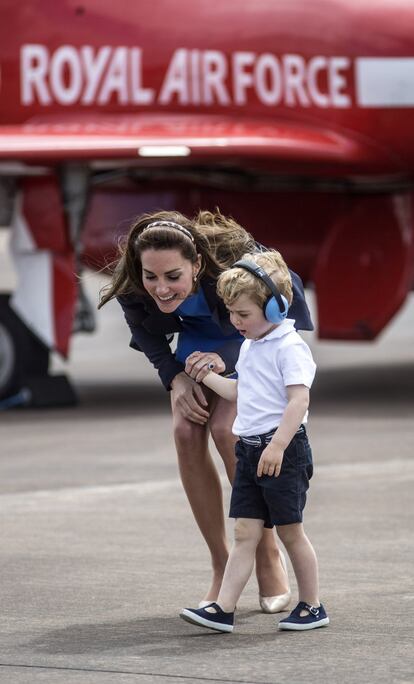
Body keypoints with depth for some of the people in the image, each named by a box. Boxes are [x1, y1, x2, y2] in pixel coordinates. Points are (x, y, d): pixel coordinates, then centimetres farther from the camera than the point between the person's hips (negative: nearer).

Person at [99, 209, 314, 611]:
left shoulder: (234, 263, -41)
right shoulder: (131, 287, -29)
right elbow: (144, 333, -6)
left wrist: (224, 360, -44)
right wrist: (176, 378, -21)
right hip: (197, 335, 4)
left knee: (225, 429, -23)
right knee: (186, 432, -15)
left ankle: (268, 557, -6)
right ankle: (222, 567, -3)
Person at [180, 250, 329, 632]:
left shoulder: (289, 347, -13)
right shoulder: (250, 346, 15)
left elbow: (299, 400, -22)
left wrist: (277, 446, -28)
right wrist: (206, 377, 28)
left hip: (283, 451, -8)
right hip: (250, 451, 8)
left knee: (290, 530, 2)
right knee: (245, 533, 2)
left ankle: (312, 606, 14)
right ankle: (223, 609, -5)